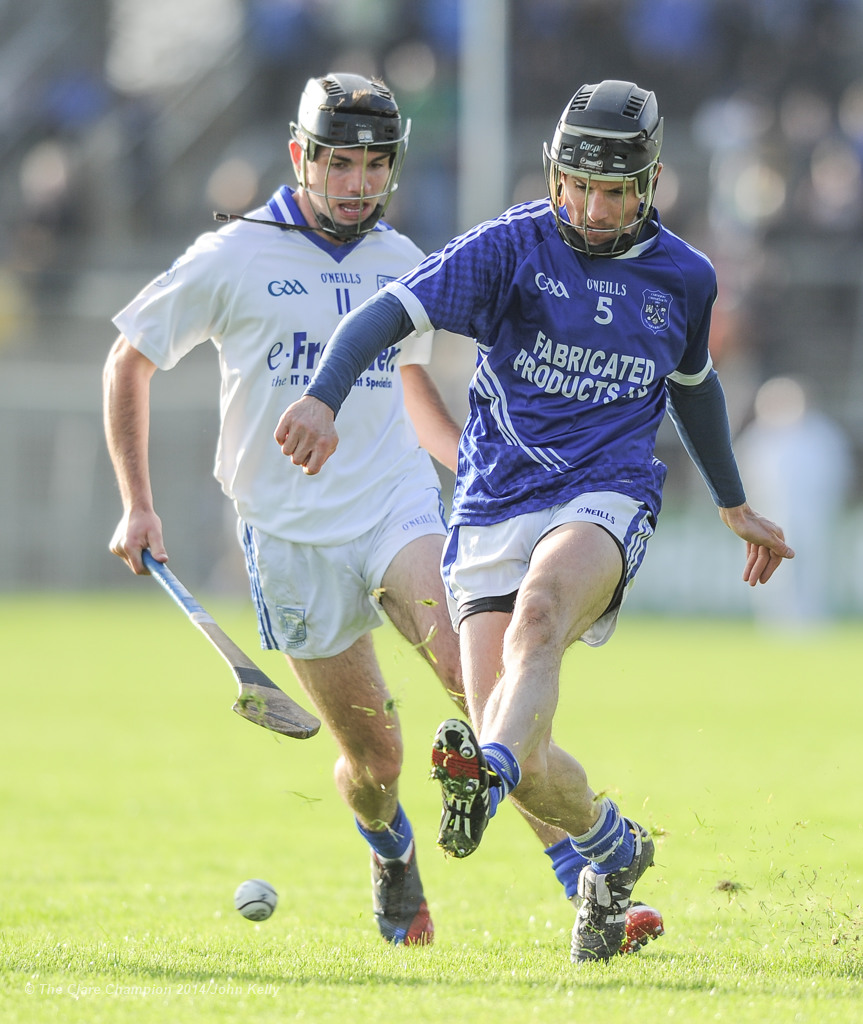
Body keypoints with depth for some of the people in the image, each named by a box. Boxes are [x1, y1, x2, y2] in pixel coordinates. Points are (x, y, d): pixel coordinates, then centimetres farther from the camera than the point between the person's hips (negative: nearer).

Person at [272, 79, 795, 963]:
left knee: (540, 608, -37)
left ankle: (487, 774, -60)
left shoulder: (683, 278, 10)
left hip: (605, 499, 0)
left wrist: (734, 507, 41)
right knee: (522, 755, -9)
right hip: (494, 510, 0)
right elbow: (388, 312, -13)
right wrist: (323, 396, -32)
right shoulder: (513, 247, -1)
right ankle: (610, 850, 21)